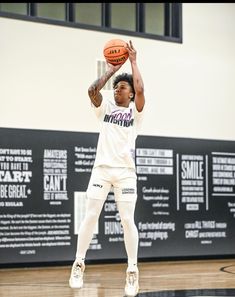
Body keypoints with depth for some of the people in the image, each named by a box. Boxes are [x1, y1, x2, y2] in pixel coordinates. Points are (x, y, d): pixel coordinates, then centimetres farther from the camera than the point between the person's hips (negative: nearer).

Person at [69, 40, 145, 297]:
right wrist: (111, 70, 0)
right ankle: (79, 264, 11)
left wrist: (133, 62, -5)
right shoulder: (105, 107, 9)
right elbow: (92, 90, -9)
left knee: (127, 220, -5)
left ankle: (132, 271, 3)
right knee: (90, 216, -1)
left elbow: (140, 89, -15)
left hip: (125, 171, -2)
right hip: (102, 168, 2)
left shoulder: (135, 110, 4)